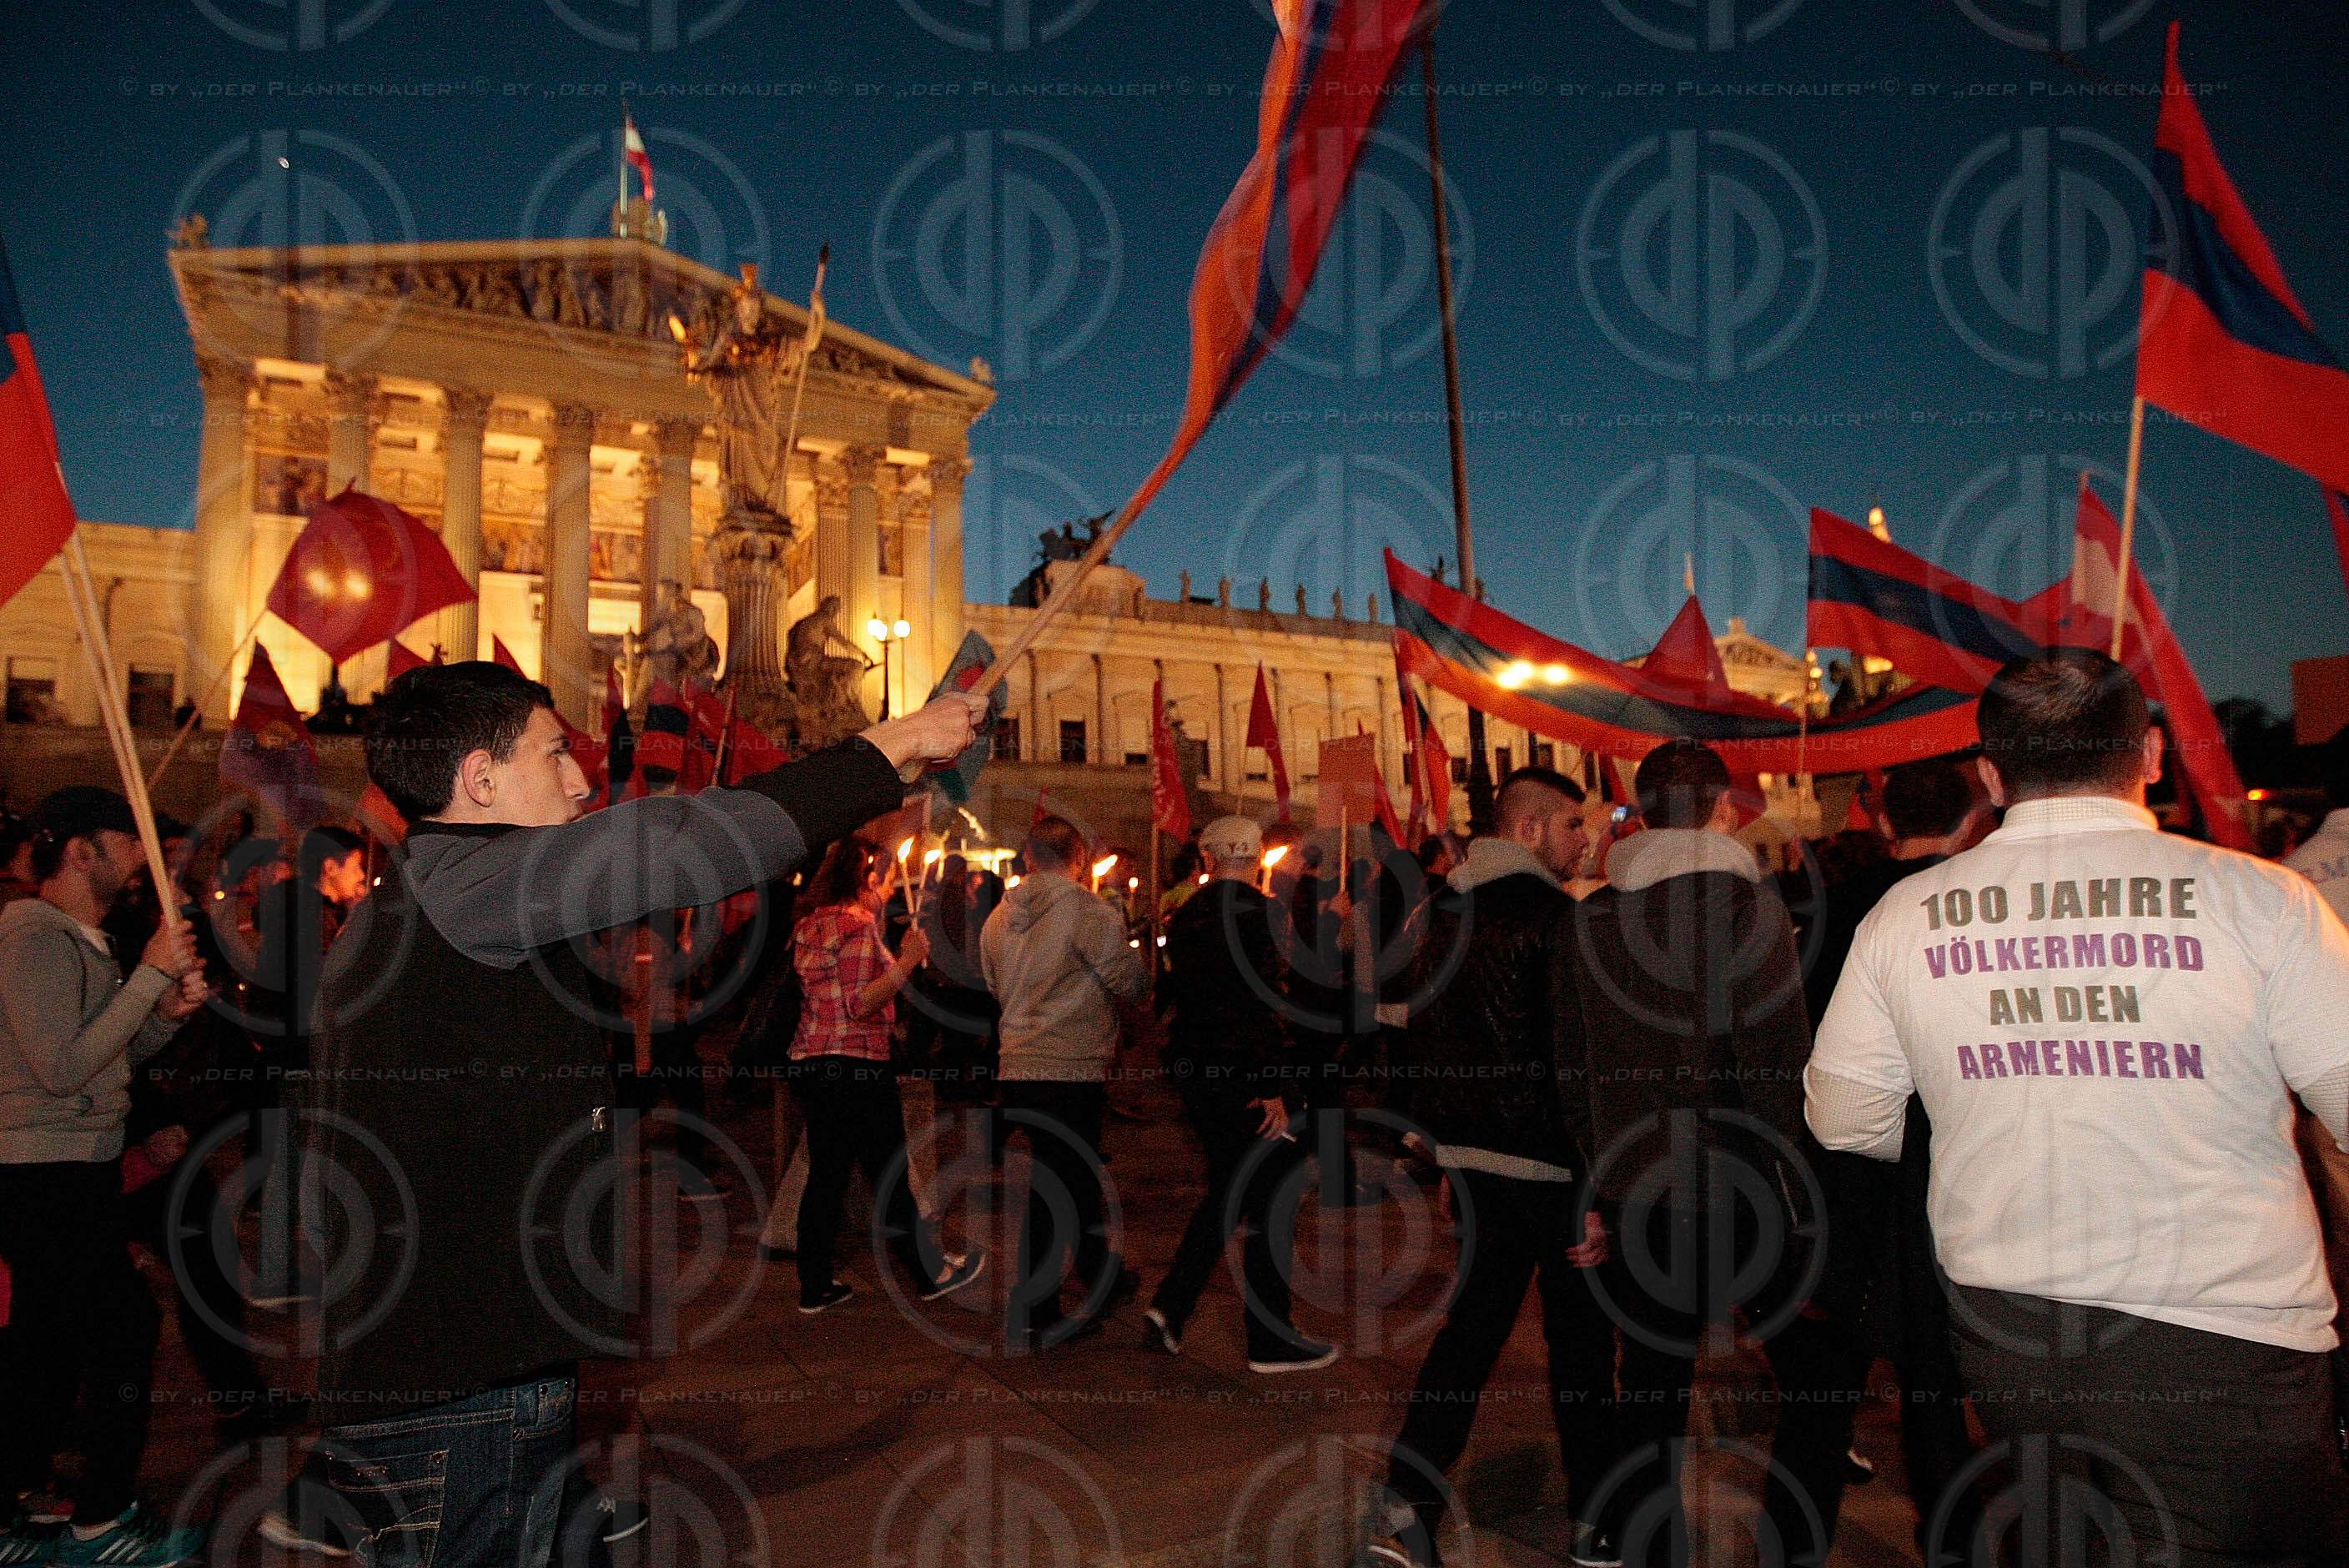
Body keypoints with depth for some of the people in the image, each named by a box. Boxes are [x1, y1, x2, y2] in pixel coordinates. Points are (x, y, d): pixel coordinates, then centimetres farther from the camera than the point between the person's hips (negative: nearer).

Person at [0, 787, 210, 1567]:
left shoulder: (78, 939, 16)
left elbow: (113, 1055, 18)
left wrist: (168, 1012, 0)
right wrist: (151, 975, -21)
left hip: (72, 1172, 10)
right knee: (122, 1327, -4)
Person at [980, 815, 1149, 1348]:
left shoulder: (999, 916, 8)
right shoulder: (1088, 910, -13)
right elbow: (1133, 983, -11)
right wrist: (1133, 960, 10)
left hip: (1016, 1067, 7)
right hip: (1070, 1068, -7)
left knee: (1077, 1177, 20)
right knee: (1055, 1189, 5)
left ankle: (1103, 1276, 33)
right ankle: (1030, 1316, 18)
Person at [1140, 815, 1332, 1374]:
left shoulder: (1187, 913, 9)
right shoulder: (1255, 910, -14)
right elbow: (1262, 1001, -20)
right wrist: (1273, 1088, -18)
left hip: (1193, 1071, 8)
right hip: (1242, 1074, -8)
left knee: (1228, 1192, 21)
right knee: (1269, 1202, 4)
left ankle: (1169, 1307, 16)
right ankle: (1271, 1343, 12)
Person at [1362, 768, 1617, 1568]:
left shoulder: (1445, 911, 8)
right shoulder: (1554, 916, -15)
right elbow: (1576, 1062, -19)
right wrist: (1597, 1193, -16)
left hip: (1473, 1156, 6)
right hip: (1549, 1161, -6)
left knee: (1472, 1322, 14)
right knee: (1580, 1337, 10)